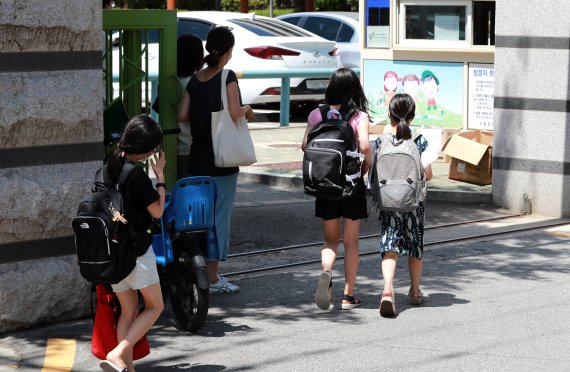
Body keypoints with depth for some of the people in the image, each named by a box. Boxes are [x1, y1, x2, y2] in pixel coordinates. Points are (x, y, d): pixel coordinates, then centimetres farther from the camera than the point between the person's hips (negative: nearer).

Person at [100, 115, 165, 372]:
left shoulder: (109, 167, 6)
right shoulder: (136, 175, -17)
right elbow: (157, 210, -10)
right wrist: (160, 175, -4)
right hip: (136, 249, -7)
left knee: (128, 310, 15)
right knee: (154, 306, 6)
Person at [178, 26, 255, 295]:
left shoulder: (195, 79, 7)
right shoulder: (227, 77, -10)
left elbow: (182, 115, 2)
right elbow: (234, 113, -20)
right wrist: (247, 109, 0)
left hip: (197, 160, 6)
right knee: (219, 216, -1)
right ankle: (213, 279, 1)